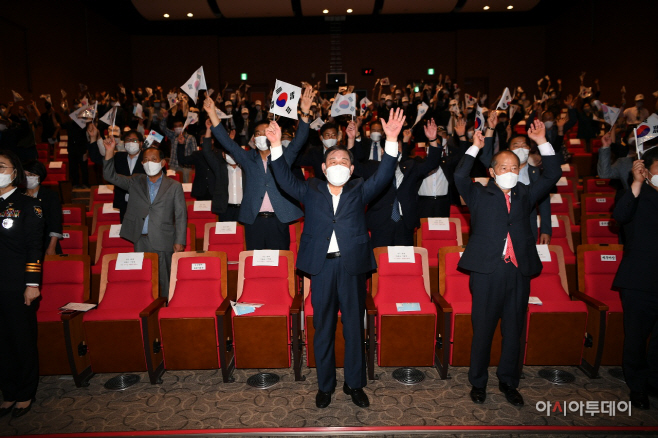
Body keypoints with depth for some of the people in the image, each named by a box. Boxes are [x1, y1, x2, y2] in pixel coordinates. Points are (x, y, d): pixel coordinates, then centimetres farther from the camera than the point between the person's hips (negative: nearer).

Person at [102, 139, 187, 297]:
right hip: (141, 241, 3)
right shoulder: (135, 182, 14)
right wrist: (109, 152, -4)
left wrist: (179, 241, -6)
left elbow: (181, 216, 1)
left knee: (163, 281, -1)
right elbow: (110, 177, 8)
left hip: (163, 242, -3)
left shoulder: (174, 186, 4)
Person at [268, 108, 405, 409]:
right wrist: (276, 146, -10)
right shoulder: (311, 191, 11)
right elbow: (285, 180, 0)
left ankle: (354, 384, 25)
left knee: (354, 327, 10)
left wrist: (391, 141, -15)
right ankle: (325, 385, 25)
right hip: (322, 266, 0)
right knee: (323, 329, 10)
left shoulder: (359, 191, 9)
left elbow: (383, 176, -3)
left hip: (352, 266, 0)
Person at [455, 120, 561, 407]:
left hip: (519, 272, 4)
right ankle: (478, 383, 21)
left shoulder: (525, 195, 17)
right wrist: (476, 147, -4)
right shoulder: (480, 195, 7)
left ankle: (508, 382, 28)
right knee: (483, 330, 5)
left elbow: (553, 175, 13)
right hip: (487, 272, -3)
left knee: (514, 331, 11)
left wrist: (542, 142, 9)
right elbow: (460, 176, -8)